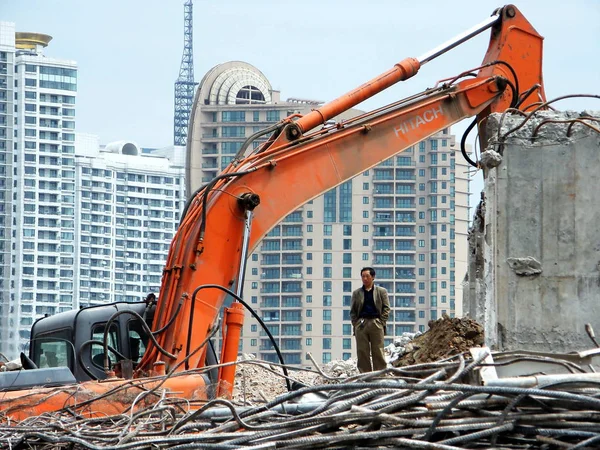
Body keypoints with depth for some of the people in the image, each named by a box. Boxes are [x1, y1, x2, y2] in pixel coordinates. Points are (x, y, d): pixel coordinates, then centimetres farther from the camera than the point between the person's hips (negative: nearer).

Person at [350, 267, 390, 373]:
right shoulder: (357, 293, 15)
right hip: (361, 324, 2)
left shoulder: (381, 291, 10)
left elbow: (386, 308, 6)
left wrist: (381, 322, -4)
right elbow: (352, 311, 14)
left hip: (376, 323, -2)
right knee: (362, 353, -2)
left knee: (378, 352, -4)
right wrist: (355, 324, 1)